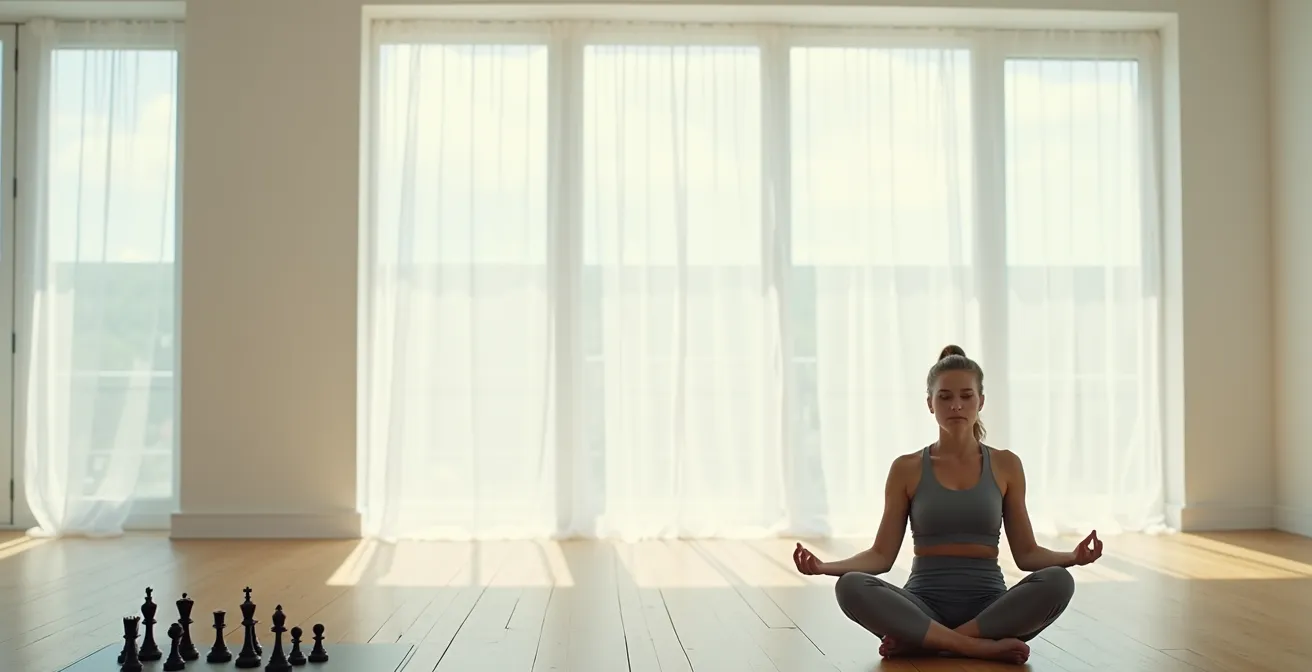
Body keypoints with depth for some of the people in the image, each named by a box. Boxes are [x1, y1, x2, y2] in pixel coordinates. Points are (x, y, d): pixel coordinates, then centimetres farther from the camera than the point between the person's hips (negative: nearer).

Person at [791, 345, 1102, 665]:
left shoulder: (1005, 465, 6)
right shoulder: (906, 469, 4)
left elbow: (1026, 553, 7)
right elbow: (882, 554, 3)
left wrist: (1072, 557, -14)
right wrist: (825, 566, -15)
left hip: (988, 609, 1)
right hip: (923, 606, -1)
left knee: (1057, 582, -30)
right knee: (851, 587, -31)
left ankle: (921, 641, -24)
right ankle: (984, 646, -28)